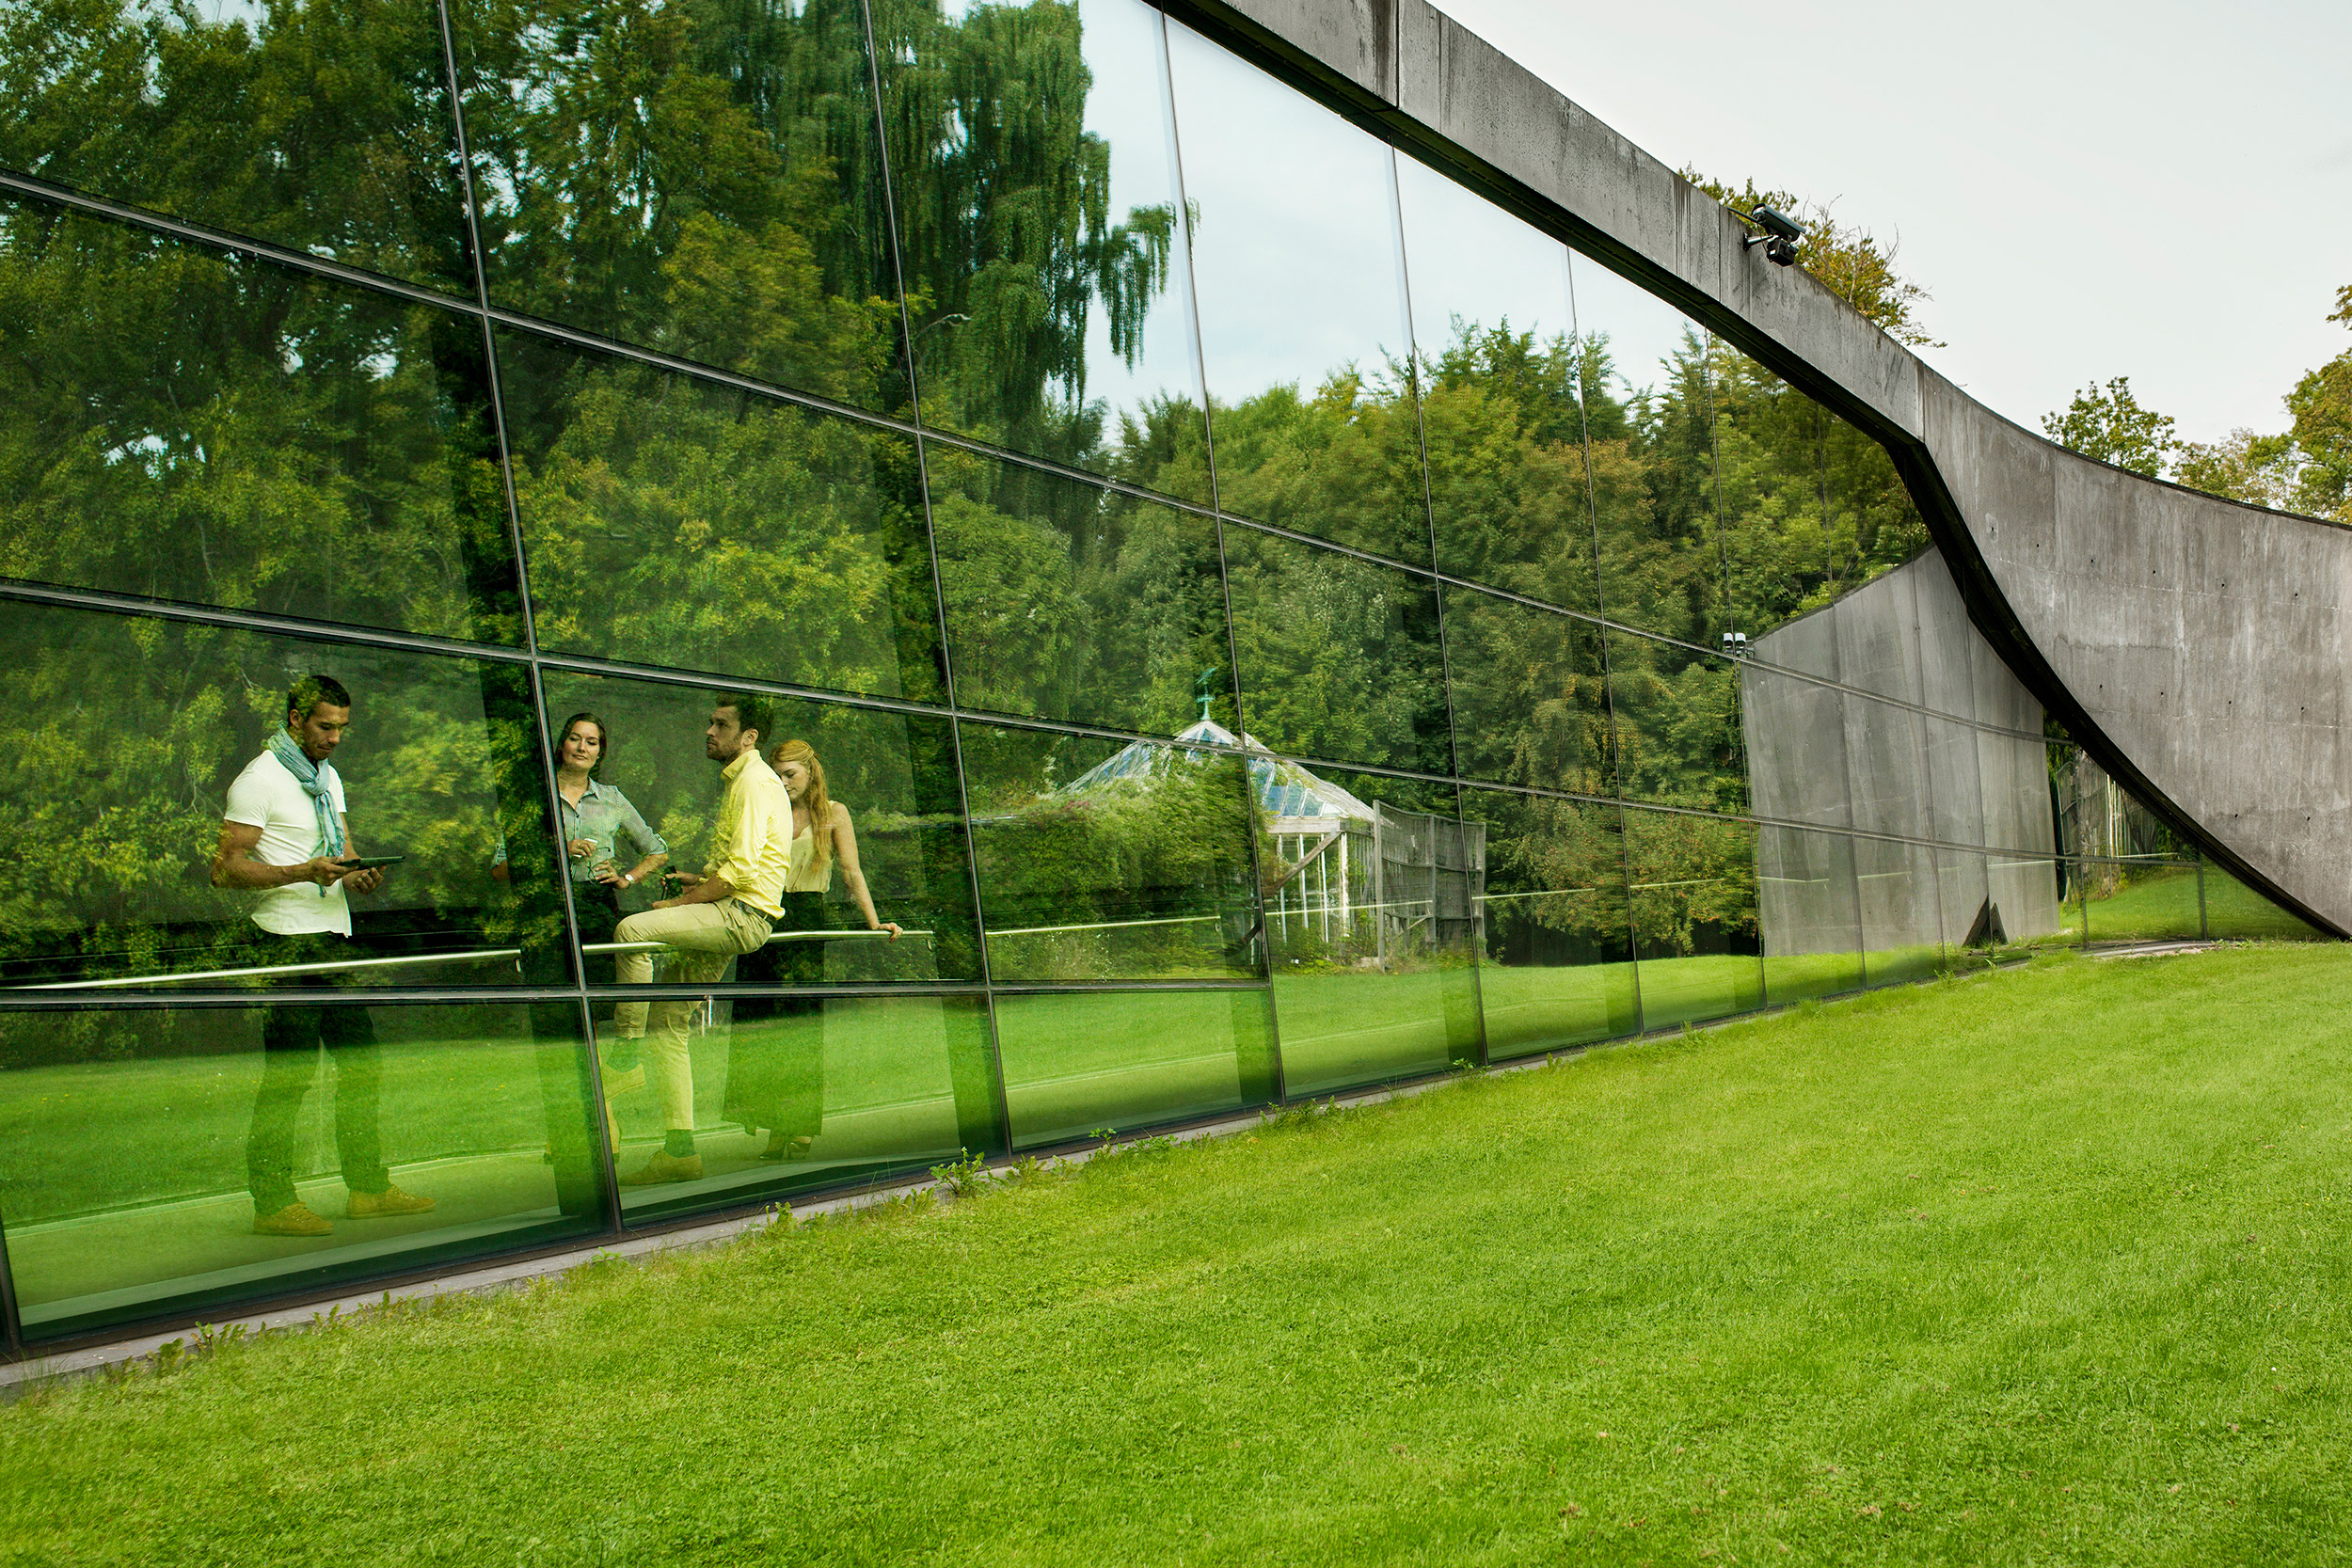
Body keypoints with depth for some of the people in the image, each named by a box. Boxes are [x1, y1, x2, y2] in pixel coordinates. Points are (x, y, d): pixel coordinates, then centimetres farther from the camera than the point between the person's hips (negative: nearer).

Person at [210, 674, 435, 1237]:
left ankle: (368, 1189, 16)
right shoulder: (259, 779, -7)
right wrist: (304, 872, -23)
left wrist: (358, 876, -2)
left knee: (361, 1063, 9)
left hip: (335, 937, 8)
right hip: (288, 943, -8)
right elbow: (225, 869, -13)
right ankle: (272, 1203, -1)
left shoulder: (326, 775, 19)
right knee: (288, 1074, -7)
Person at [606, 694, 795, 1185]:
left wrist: (679, 903, -13)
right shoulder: (740, 781, 24)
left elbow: (741, 869, -18)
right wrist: (701, 879, 16)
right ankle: (680, 1149, 4)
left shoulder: (755, 782, -8)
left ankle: (625, 1053, -19)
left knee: (633, 929, -26)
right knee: (669, 1023, 5)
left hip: (742, 914, -10)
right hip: (726, 919, 10)